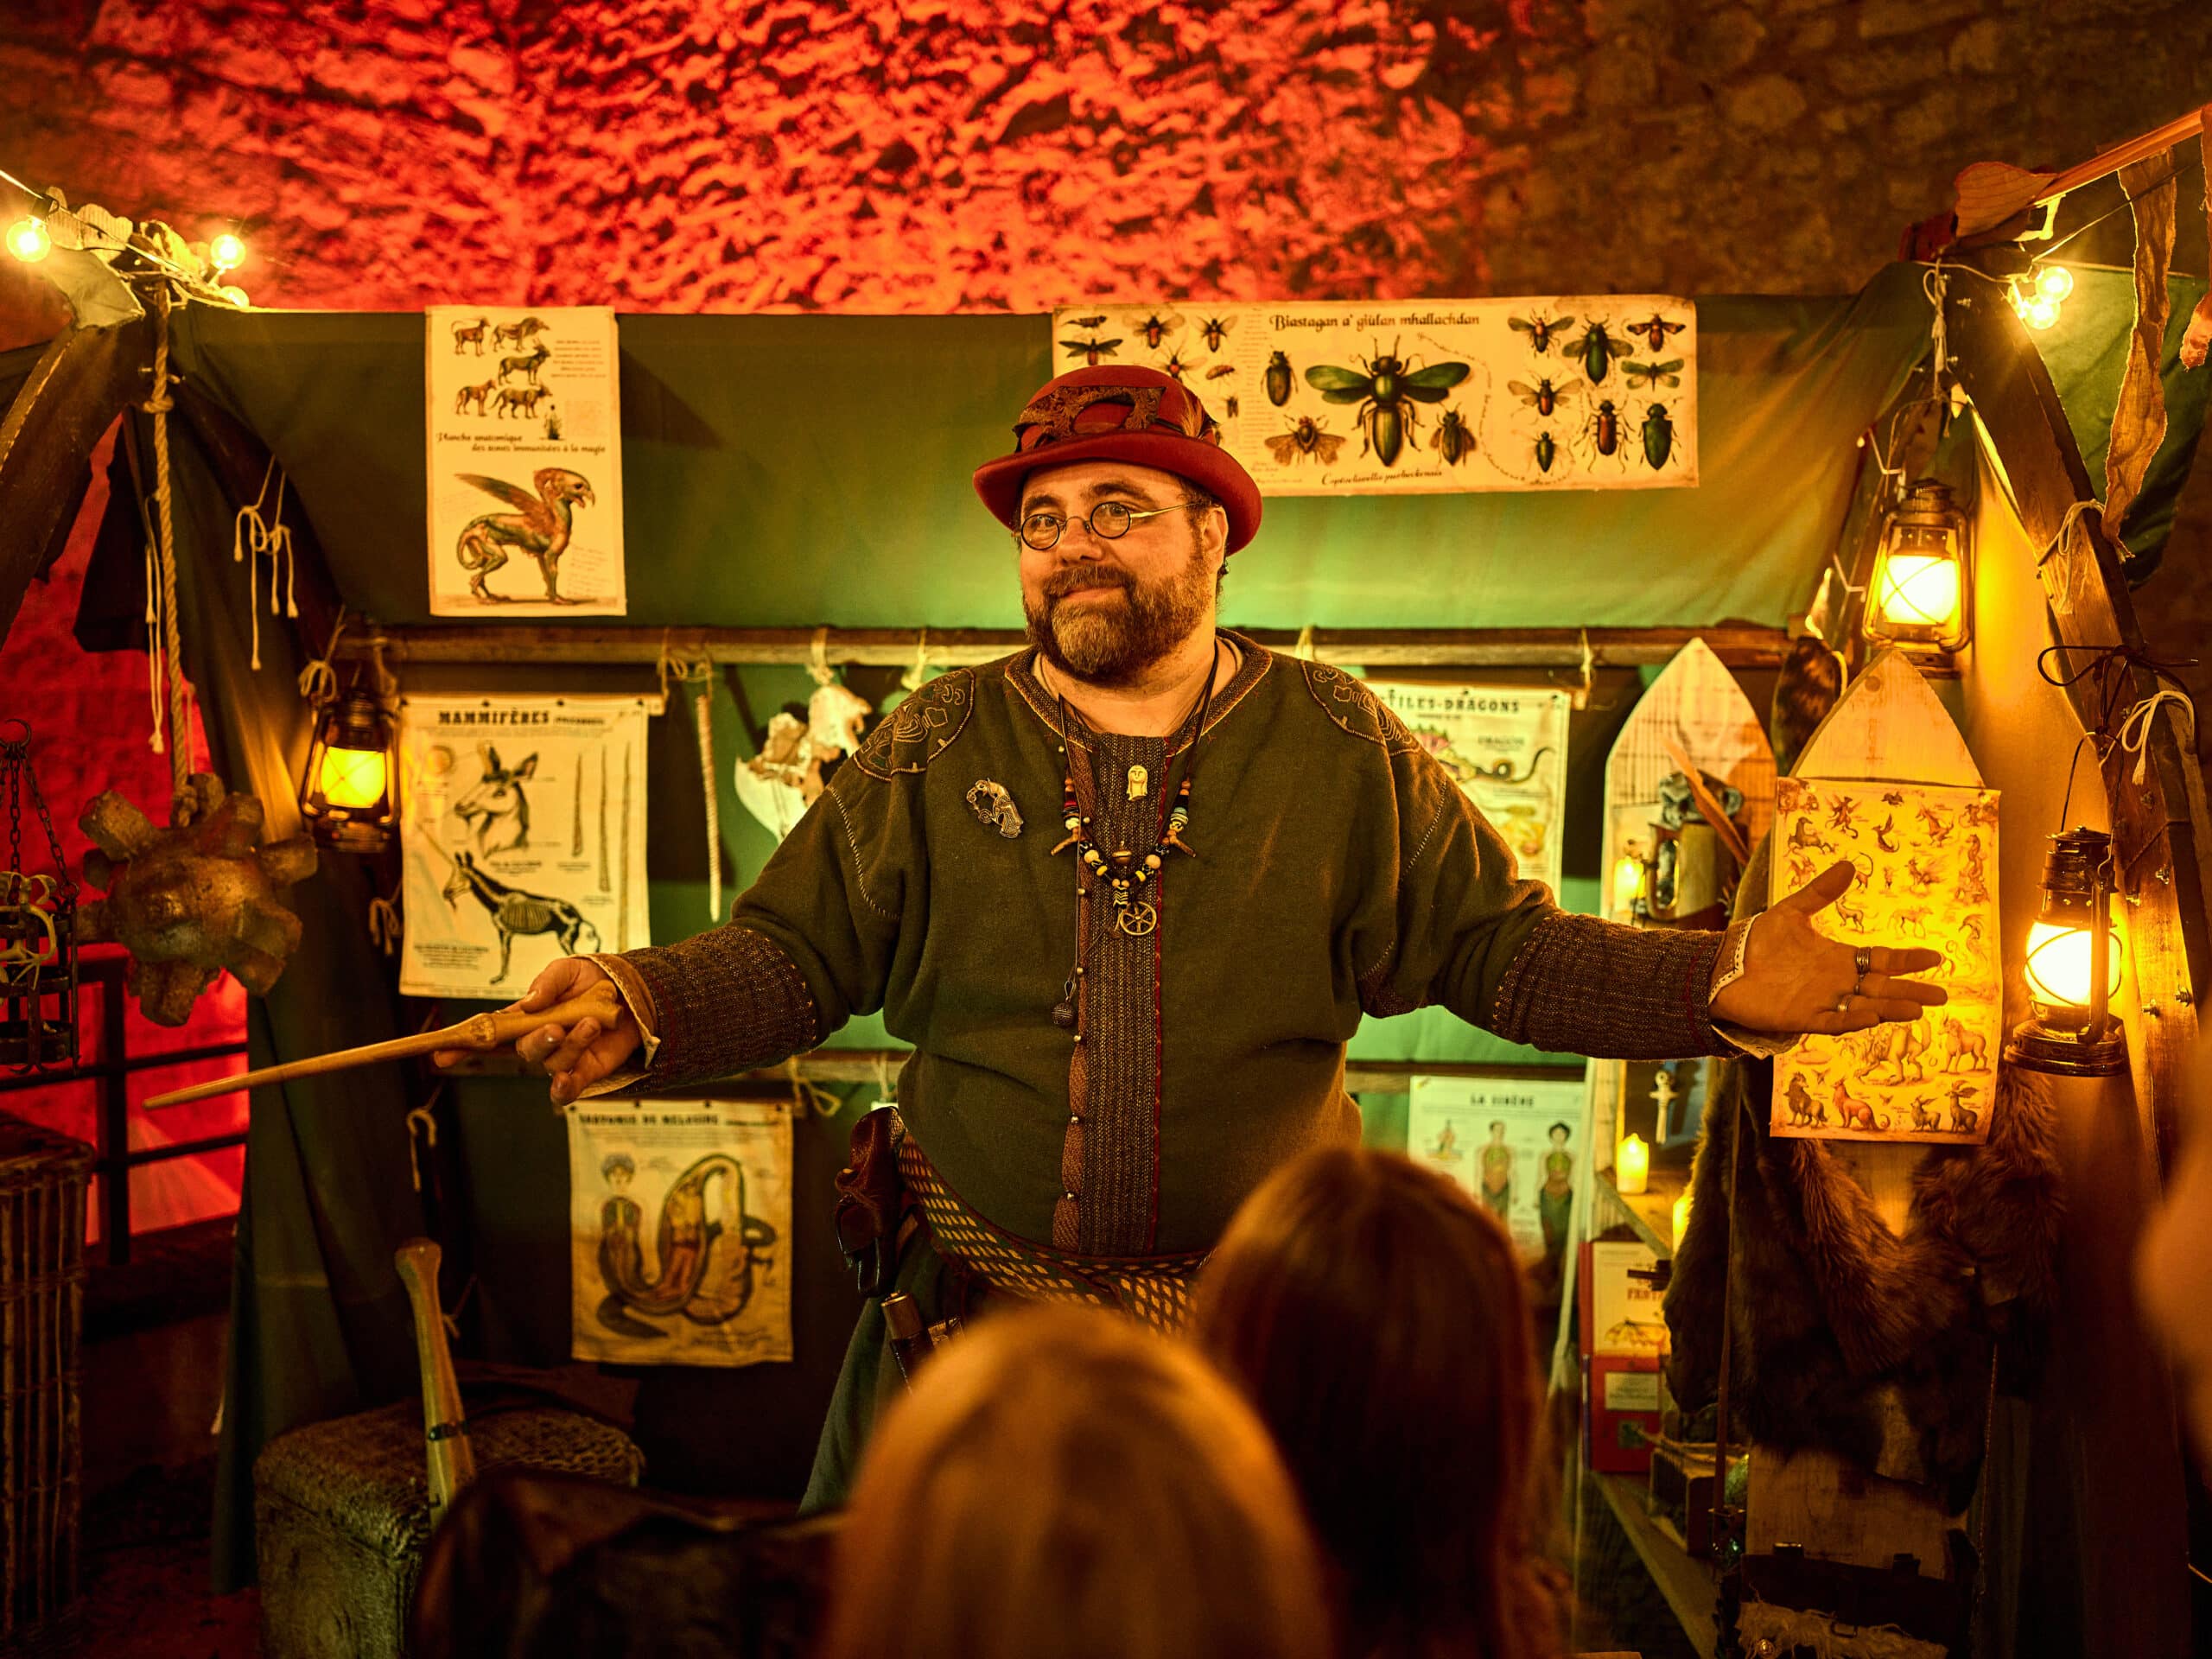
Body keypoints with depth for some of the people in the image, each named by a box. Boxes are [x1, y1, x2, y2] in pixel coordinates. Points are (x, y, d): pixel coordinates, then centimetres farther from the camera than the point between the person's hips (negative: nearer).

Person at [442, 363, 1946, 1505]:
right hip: (969, 1306, 1)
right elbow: (792, 954, -1)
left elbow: (1501, 949, 0)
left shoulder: (1341, 750, -2)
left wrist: (1717, 984, -13)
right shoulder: (935, 749, -1)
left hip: (1257, 1325, 0)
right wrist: (647, 1009, -20)